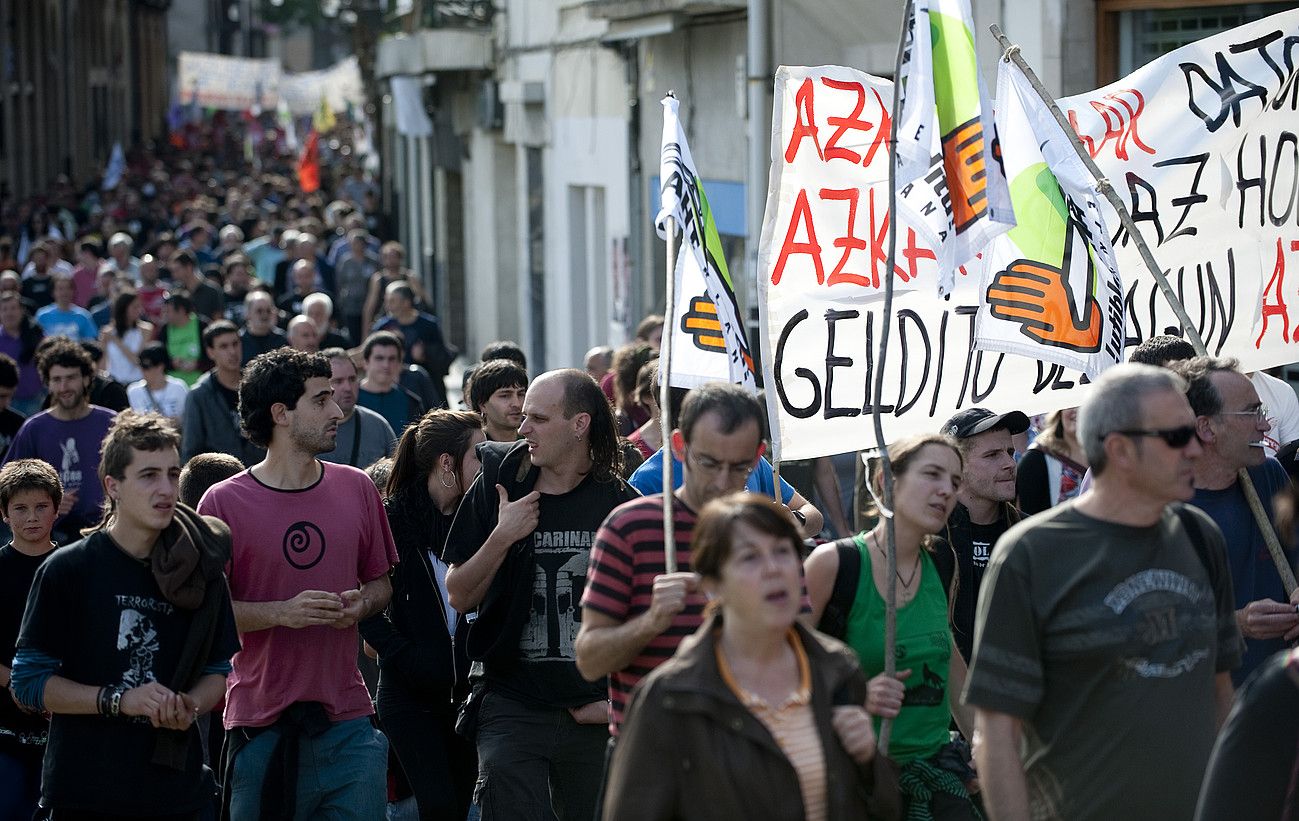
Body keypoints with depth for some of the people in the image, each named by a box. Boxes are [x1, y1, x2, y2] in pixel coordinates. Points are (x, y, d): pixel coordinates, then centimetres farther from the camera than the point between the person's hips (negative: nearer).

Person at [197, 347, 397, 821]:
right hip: (260, 724, -3)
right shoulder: (224, 503, -4)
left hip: (347, 722, 3)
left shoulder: (356, 489, 8)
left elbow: (380, 582, 18)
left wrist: (361, 603, -5)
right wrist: (281, 612, -18)